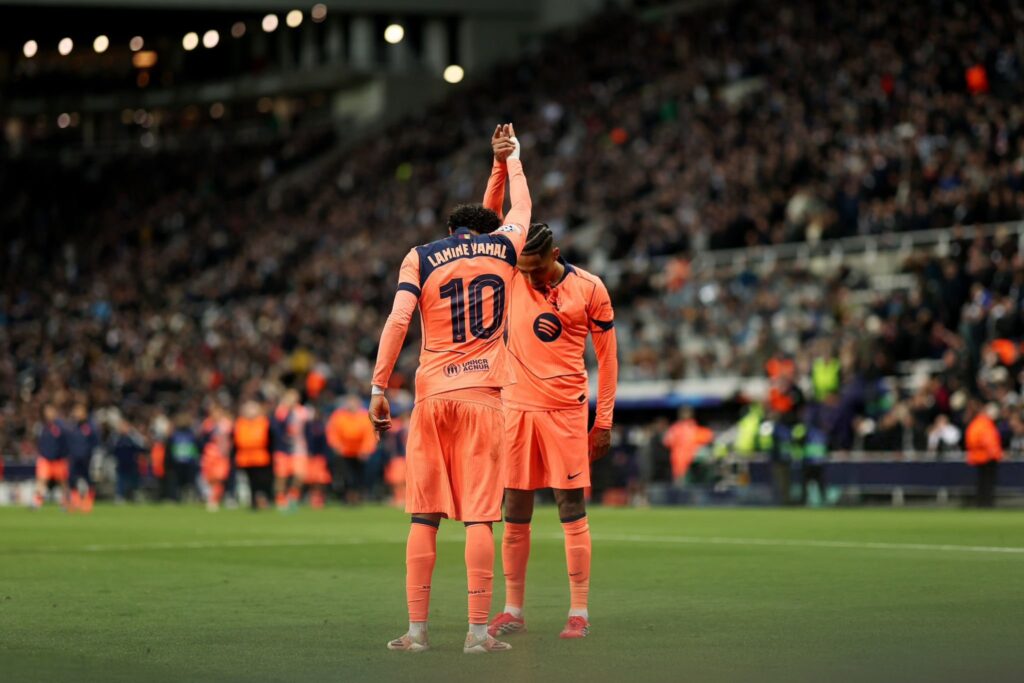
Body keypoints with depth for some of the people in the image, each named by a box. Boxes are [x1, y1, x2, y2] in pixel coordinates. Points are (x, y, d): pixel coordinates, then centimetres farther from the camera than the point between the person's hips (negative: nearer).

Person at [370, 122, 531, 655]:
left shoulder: (420, 257, 8)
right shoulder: (503, 247, 11)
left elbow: (398, 321, -5)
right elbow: (521, 211, 33)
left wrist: (378, 388, -4)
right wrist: (512, 157, 48)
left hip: (432, 394, 1)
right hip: (483, 394, 0)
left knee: (424, 516, 3)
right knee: (479, 516, -5)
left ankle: (416, 629, 2)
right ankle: (478, 631, -9)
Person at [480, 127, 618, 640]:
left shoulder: (589, 289, -2)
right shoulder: (514, 273, 5)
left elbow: (606, 356, 3)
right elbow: (491, 219, -1)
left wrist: (604, 420, 1)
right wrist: (502, 166, -13)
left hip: (566, 410, -3)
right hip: (517, 406, 3)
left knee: (572, 510, -4)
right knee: (515, 512, 4)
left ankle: (579, 612, -1)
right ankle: (513, 611, 10)